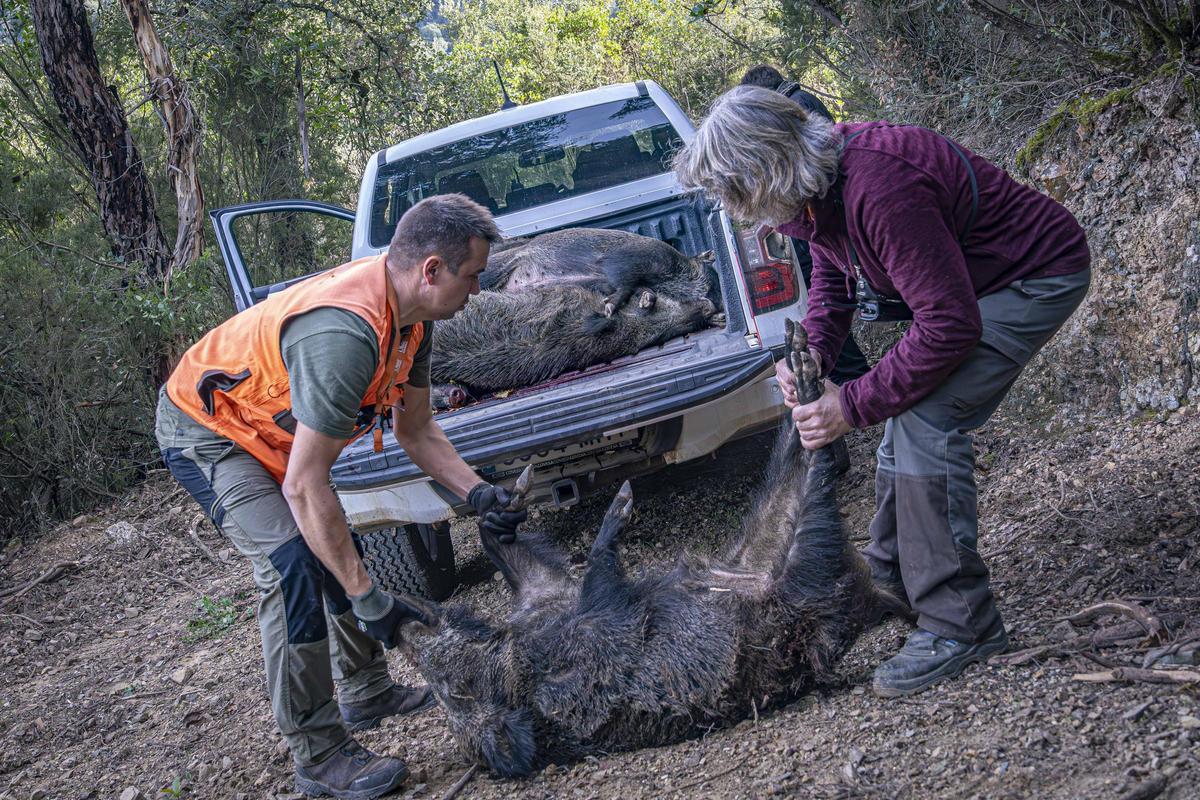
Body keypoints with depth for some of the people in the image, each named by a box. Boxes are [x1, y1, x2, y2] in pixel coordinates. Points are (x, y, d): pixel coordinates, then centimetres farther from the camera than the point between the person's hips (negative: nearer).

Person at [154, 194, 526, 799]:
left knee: (337, 549, 15)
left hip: (264, 427, 10)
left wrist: (477, 493, -9)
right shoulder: (344, 334, -38)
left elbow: (415, 431, 6)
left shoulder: (409, 314, -8)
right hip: (203, 429, -10)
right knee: (295, 566, -22)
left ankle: (365, 694, 33)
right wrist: (368, 599, -29)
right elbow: (306, 487, -35)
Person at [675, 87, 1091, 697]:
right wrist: (813, 348, -7)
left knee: (926, 420, -20)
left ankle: (960, 624, -11)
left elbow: (950, 325, -34)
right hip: (962, 278, 10)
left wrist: (852, 406, -26)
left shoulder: (879, 190, -36)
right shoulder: (811, 186, -7)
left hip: (1040, 274, -10)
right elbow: (830, 269, 13)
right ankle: (891, 578, 32)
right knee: (907, 411, 14)